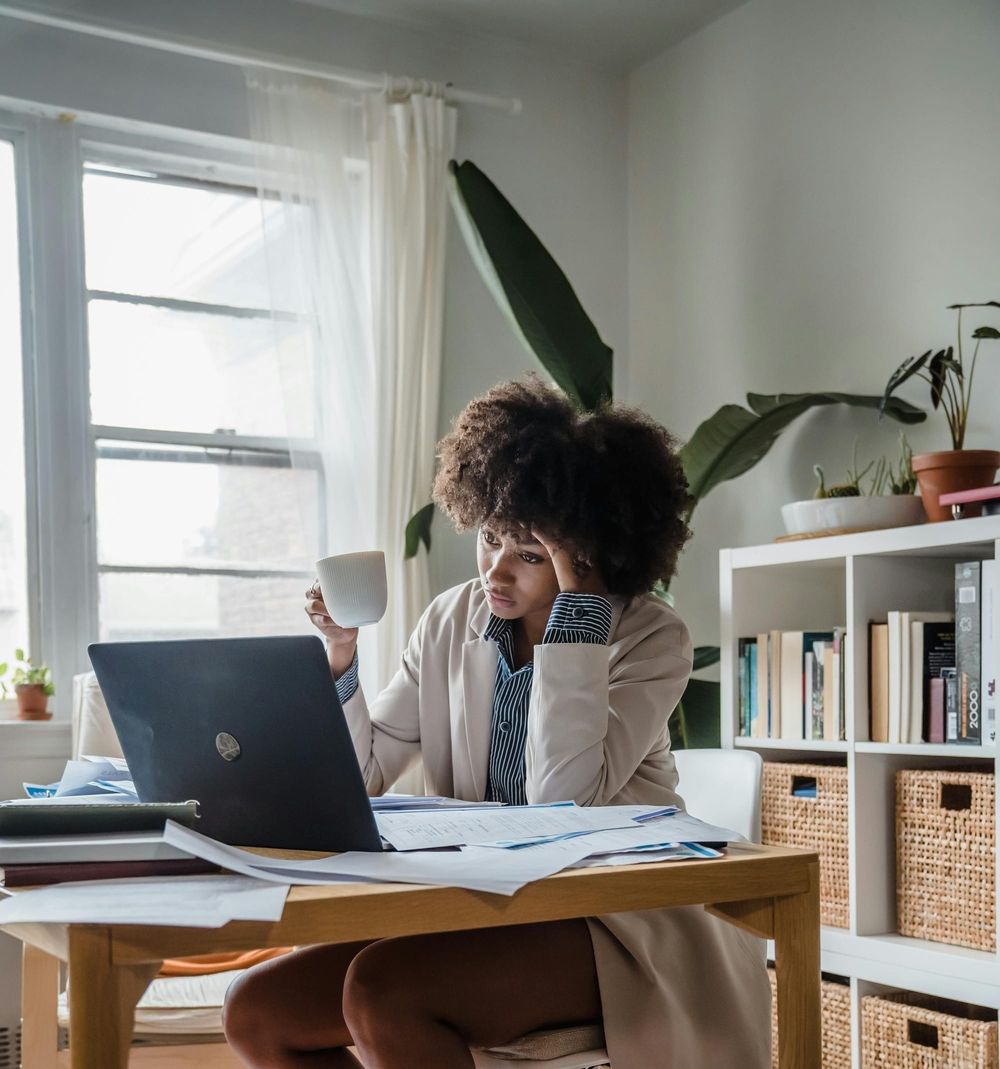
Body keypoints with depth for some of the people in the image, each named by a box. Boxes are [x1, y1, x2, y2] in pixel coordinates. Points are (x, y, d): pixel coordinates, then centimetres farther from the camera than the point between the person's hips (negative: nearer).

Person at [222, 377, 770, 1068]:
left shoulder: (653, 640, -8)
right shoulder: (452, 622, 6)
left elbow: (559, 797, -24)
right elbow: (362, 775, 8)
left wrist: (577, 600, -22)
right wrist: (341, 654, -8)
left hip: (611, 925, -6)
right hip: (476, 909, 6)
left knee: (381, 990, -29)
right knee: (258, 1013, -10)